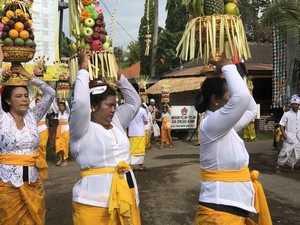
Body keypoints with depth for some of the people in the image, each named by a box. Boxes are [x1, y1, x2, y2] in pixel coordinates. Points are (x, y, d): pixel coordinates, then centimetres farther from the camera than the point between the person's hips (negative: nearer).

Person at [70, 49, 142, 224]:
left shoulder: (116, 123, 13)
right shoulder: (83, 130, -6)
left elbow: (134, 102, 20)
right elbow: (80, 103, -23)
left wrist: (118, 75, 13)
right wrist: (83, 69, -11)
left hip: (126, 194, 7)